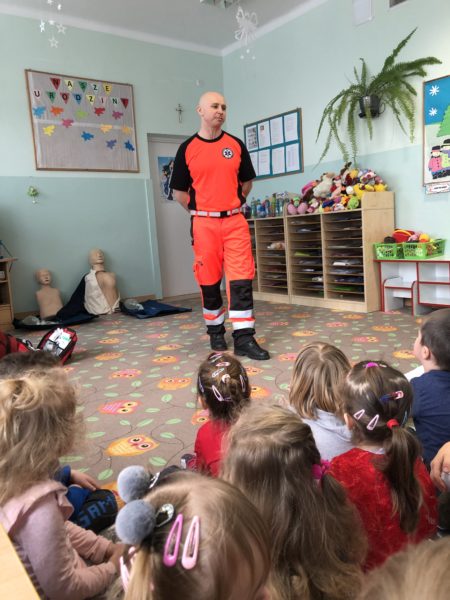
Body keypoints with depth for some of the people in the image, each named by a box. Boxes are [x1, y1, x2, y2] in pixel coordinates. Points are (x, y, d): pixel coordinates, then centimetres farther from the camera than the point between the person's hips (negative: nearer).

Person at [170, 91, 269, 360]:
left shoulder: (236, 145, 9)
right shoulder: (187, 149, 3)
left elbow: (247, 181, 18)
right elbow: (180, 191, 8)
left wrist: (233, 204, 13)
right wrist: (201, 212, 7)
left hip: (235, 221, 1)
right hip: (204, 224, -1)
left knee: (241, 280, -5)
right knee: (209, 281, 7)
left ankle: (244, 338, -1)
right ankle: (216, 332, 24)